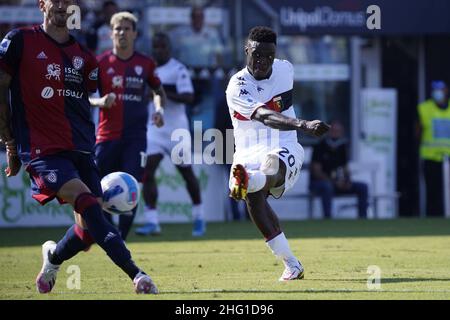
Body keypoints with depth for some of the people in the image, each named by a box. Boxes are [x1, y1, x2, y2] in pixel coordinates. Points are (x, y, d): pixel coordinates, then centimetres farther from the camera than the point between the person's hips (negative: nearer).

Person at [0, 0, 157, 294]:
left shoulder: (83, 55, 15)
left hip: (80, 149, 6)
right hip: (41, 149, -6)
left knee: (88, 230, 0)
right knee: (86, 202, -26)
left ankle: (53, 258, 32)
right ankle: (136, 274, -32)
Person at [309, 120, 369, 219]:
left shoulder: (342, 148, 7)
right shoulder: (320, 147, -11)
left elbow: (345, 169, 13)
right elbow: (316, 172, -17)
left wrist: (348, 180, -11)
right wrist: (334, 181, -27)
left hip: (337, 183, 6)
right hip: (317, 183, -6)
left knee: (362, 187, -9)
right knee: (327, 186, -41)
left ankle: (362, 217, -10)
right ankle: (327, 219, -42)